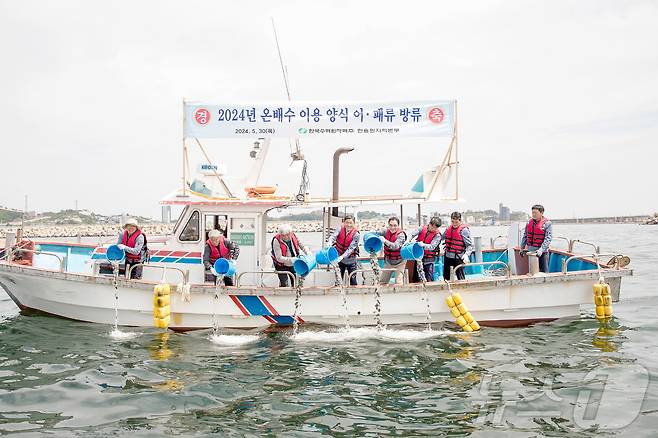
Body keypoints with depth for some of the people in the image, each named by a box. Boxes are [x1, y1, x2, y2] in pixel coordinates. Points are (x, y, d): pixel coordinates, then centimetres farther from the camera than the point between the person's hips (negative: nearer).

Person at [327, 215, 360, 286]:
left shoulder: (356, 234, -15)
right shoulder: (340, 229, -7)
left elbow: (351, 248, -21)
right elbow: (333, 236, -21)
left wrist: (343, 256, -33)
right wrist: (330, 243, -44)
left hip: (350, 260, -2)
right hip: (339, 258, 3)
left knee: (352, 280, 0)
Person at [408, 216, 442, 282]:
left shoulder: (437, 235, -9)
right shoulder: (422, 229, 1)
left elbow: (432, 247, -21)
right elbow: (413, 234, -11)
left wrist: (423, 245, -39)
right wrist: (408, 241, -32)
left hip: (428, 259, -3)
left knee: (429, 279, -4)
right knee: (415, 278, 12)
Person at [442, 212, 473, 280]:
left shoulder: (464, 230, -11)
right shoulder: (448, 228, 7)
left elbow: (470, 245, -14)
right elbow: (442, 237, 24)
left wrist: (466, 254, -27)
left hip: (458, 258, -7)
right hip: (447, 256, 7)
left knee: (460, 278, -4)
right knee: (446, 277, 17)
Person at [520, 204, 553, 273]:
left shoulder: (547, 223, -8)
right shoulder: (529, 222, 8)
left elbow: (548, 239, -15)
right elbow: (525, 236, 17)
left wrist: (541, 250, -24)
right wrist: (522, 248, 16)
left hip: (542, 252, -5)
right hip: (530, 251, 5)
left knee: (543, 271, -1)